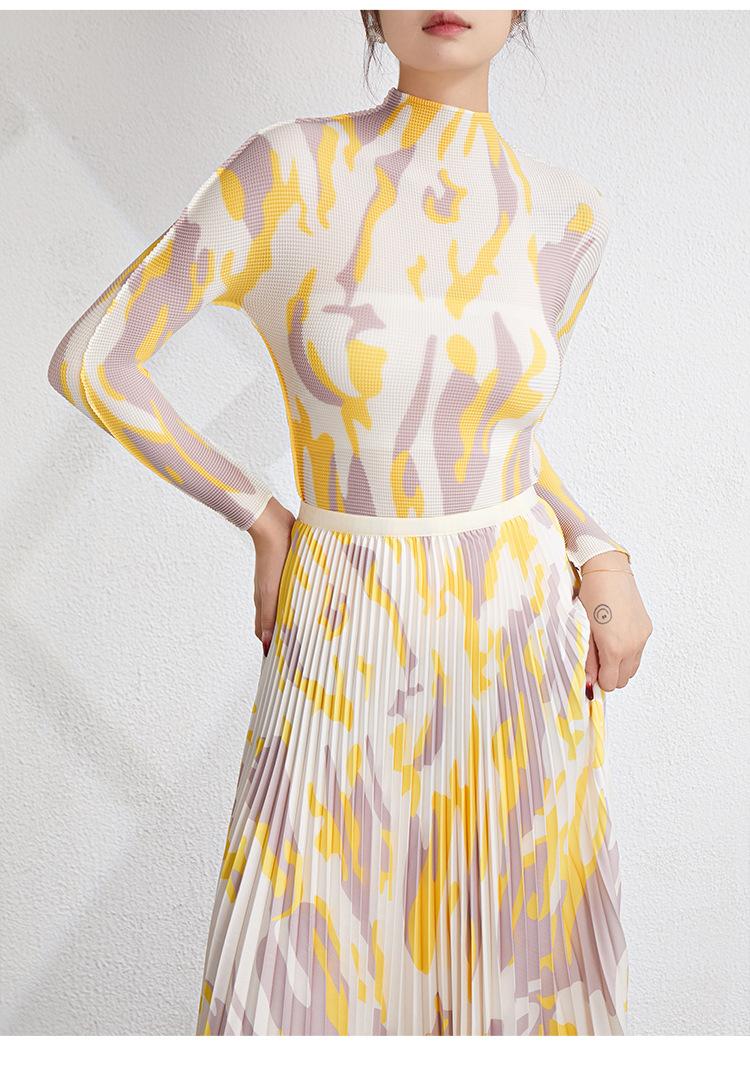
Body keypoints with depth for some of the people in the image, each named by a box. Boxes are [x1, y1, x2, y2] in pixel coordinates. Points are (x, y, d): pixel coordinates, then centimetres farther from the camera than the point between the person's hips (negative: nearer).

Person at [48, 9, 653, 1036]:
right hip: (347, 653, -3)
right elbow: (87, 361, -9)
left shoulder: (566, 214, 0)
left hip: (522, 640, 3)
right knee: (299, 986, 7)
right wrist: (263, 520, -7)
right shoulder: (287, 169, -12)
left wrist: (601, 558, -1)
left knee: (518, 962, 17)